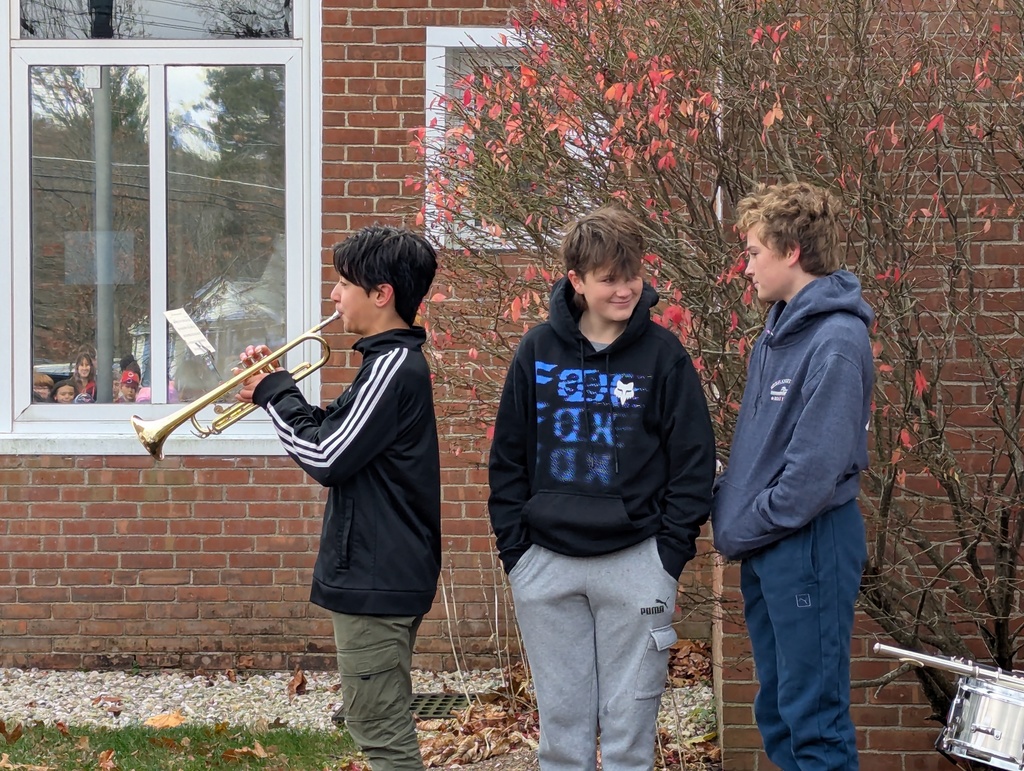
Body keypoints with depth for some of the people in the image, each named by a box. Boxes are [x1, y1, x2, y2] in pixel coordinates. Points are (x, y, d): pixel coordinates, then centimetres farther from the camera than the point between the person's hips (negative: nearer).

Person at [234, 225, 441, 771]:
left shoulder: (392, 367, -18)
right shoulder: (394, 360, 14)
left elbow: (326, 458, -20)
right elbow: (336, 438, 18)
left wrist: (276, 394, -7)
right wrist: (276, 389, 5)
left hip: (375, 578, -11)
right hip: (382, 573, 11)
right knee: (384, 726, 17)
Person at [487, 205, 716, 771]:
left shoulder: (662, 354, -2)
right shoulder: (537, 351, 3)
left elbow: (693, 461, -1)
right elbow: (508, 458, 8)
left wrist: (670, 555, -6)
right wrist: (513, 549, 2)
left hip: (636, 563, -2)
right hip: (546, 563, 2)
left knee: (630, 719, 2)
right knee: (561, 720, 8)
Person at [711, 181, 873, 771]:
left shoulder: (837, 341, -17)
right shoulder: (779, 330, 11)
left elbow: (817, 464, -21)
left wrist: (747, 529, -12)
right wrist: (731, 513, 7)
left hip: (810, 545, -9)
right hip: (764, 548, 9)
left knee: (815, 721, -5)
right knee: (776, 714, 15)